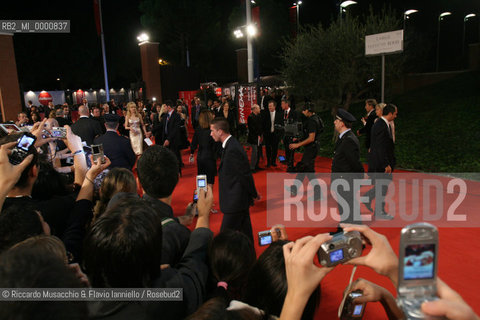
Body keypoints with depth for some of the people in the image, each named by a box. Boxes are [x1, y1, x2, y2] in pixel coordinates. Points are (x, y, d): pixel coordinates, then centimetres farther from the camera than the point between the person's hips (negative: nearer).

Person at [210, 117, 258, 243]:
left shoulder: (232, 149, -24)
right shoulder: (231, 144, 8)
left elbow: (245, 175, -19)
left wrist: (254, 194, -7)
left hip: (236, 201, -10)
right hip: (240, 200, 10)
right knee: (245, 234, 20)